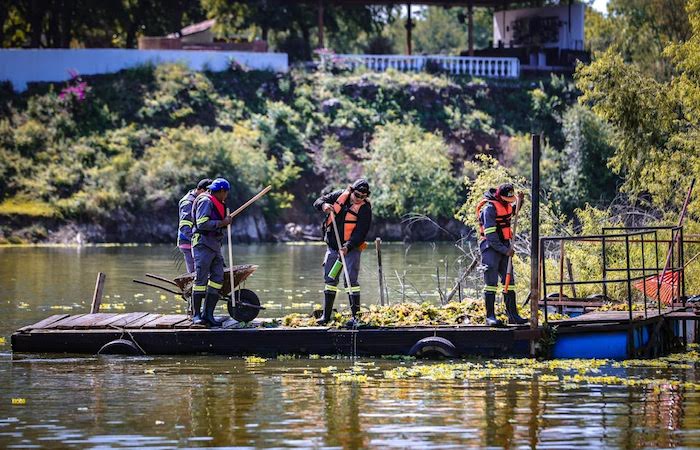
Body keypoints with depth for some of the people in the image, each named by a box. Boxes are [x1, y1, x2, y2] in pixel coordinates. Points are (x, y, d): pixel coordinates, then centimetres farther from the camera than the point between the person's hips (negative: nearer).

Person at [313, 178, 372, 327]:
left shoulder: (365, 209, -11)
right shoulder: (340, 195, 1)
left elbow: (361, 233, -18)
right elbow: (318, 202, 7)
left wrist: (347, 247, -29)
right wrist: (324, 205, -18)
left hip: (351, 249, -5)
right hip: (333, 247, 5)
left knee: (351, 280, -13)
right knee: (330, 279, 8)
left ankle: (356, 316, -10)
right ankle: (326, 315, 16)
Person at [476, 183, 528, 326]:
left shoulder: (506, 205, 8)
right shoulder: (489, 208, -17)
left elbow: (514, 212, 35)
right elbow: (490, 236, -21)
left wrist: (520, 201, 16)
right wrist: (505, 250, -20)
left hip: (504, 247, 8)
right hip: (491, 248, -8)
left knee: (509, 281, 7)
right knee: (491, 282, -8)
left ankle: (513, 315, 11)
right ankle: (490, 317, -7)